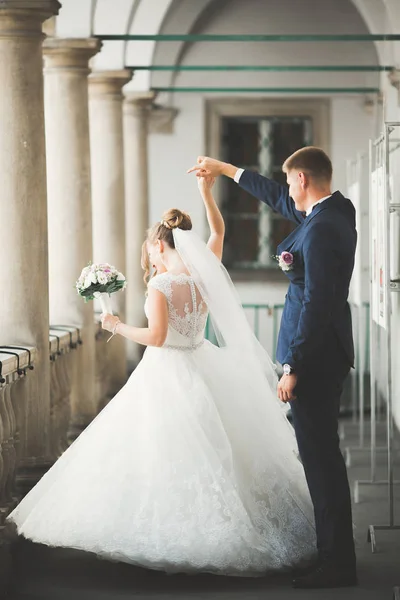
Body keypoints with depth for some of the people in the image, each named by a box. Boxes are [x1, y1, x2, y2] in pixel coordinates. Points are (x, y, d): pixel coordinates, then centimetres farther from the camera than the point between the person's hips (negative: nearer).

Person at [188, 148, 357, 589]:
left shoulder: (321, 230, -20)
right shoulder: (337, 211, 9)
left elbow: (315, 304, -23)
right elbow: (280, 199, 26)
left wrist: (292, 368, -20)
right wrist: (227, 170, 35)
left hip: (315, 358, -10)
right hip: (329, 354, 10)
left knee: (320, 454, -6)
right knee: (320, 453, 16)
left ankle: (337, 563, -2)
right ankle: (335, 551, 23)